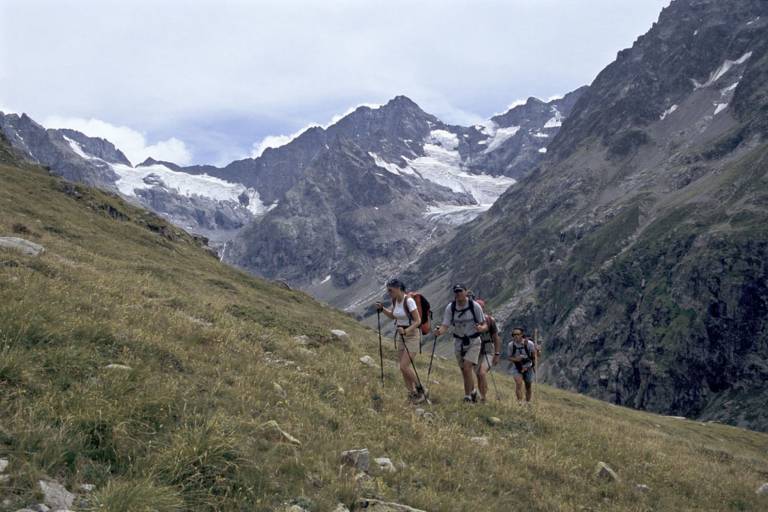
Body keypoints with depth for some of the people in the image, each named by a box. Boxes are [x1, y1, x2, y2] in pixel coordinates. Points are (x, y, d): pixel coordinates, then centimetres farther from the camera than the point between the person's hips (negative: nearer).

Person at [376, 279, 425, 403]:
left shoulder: (409, 301, -20)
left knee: (404, 366, -13)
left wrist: (406, 331, -32)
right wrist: (382, 309, 4)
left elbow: (418, 321, -20)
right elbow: (392, 316, 20)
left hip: (412, 335, -8)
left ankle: (420, 390, 8)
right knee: (404, 367, 7)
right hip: (400, 336, 8)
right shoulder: (394, 301, 3)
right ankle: (412, 393, 19)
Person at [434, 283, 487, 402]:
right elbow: (445, 325, -11)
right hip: (458, 342, 3)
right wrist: (439, 331, -33)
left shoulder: (475, 306, -14)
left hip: (473, 341, -3)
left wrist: (481, 328, -33)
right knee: (464, 371, 12)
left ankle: (467, 397, -6)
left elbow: (484, 324, -9)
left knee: (467, 368, -17)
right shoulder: (450, 307, -8)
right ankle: (473, 390, 36)